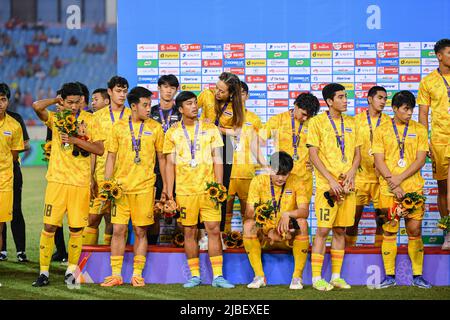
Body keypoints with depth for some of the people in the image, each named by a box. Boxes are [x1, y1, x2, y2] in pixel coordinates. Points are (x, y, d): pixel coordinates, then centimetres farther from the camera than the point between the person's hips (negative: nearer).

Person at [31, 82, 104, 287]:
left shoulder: (88, 119, 4)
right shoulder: (55, 118, 3)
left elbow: (99, 149, -4)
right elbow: (37, 106, -17)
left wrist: (75, 140, -14)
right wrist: (57, 101, -3)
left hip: (80, 182, 0)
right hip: (57, 180, 0)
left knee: (76, 228, 3)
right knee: (49, 226, -4)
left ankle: (71, 271, 17)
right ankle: (43, 272, 3)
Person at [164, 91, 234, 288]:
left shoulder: (210, 130, 6)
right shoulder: (172, 133, 6)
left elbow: (218, 160, 5)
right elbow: (170, 164, 7)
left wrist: (219, 186, -4)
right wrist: (169, 193, 2)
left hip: (208, 188, 0)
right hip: (185, 190, 0)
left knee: (214, 230, -4)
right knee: (189, 232, 4)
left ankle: (218, 276, -1)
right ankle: (195, 276, 12)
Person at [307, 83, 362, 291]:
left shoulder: (351, 123, 13)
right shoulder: (317, 122, -2)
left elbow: (357, 154, 15)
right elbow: (313, 156, -7)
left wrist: (351, 173, -5)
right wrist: (331, 180, -14)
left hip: (347, 185, 5)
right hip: (327, 185, -5)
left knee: (340, 230, 7)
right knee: (323, 229, -8)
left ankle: (336, 276, 14)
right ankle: (317, 278, -3)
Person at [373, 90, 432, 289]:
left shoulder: (419, 130, 8)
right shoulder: (381, 131, 5)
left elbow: (420, 160, 0)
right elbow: (379, 162, 0)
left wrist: (399, 179, -10)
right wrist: (394, 184, -11)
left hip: (414, 188, 1)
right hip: (389, 190, -1)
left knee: (415, 230, 0)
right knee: (389, 231, 0)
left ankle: (417, 276, 7)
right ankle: (389, 276, 6)